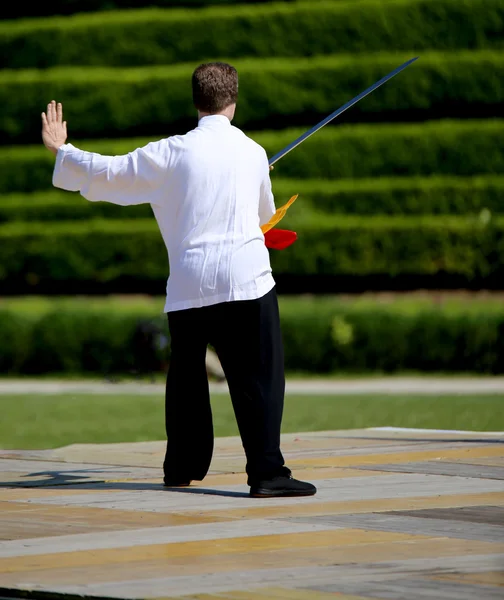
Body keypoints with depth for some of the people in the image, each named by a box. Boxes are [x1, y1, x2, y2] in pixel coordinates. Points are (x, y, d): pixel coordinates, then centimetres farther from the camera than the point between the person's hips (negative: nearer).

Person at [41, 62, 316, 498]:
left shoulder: (173, 152, 1)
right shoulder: (253, 152, 7)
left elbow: (107, 173, 6)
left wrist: (62, 151, 23)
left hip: (189, 283, 2)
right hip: (245, 276, -1)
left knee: (186, 376, 17)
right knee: (259, 376, -5)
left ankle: (182, 468, 25)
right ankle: (266, 471, -15)